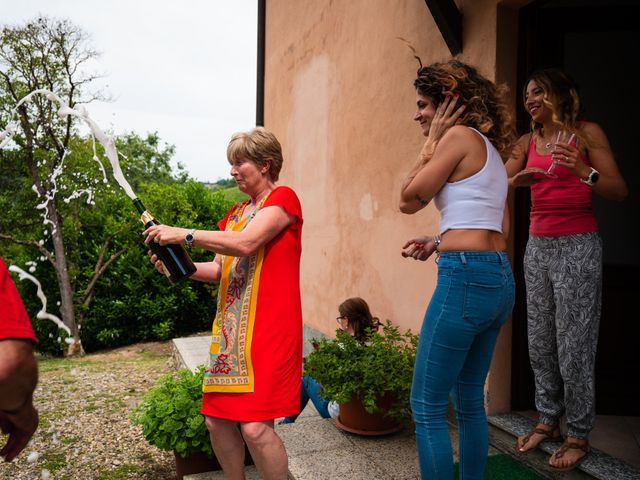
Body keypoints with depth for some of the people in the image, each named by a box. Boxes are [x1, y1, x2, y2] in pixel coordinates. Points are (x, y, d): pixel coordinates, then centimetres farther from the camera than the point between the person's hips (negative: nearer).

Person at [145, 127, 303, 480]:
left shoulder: (282, 198, -3)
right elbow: (221, 270, 18)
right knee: (217, 420, 8)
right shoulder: (236, 213, 19)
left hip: (268, 328, -7)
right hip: (229, 328, 7)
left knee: (255, 426, -10)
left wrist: (185, 235, -18)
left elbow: (246, 243, -19)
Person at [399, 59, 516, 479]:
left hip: (466, 278, -10)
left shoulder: (460, 136, -6)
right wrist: (439, 243, 14)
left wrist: (431, 142, 2)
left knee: (427, 406, 1)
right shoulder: (490, 148, 20)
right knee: (470, 401, 19)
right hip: (500, 278, 10)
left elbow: (409, 200, -4)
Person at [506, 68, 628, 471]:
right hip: (538, 245, 5)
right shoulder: (528, 142, 12)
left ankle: (578, 435, 14)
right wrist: (518, 180, -15)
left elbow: (620, 192, -8)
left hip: (577, 246, -5)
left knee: (573, 345, -2)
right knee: (540, 342, 9)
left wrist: (583, 172, -25)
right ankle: (548, 420, 25)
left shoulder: (587, 133, -1)